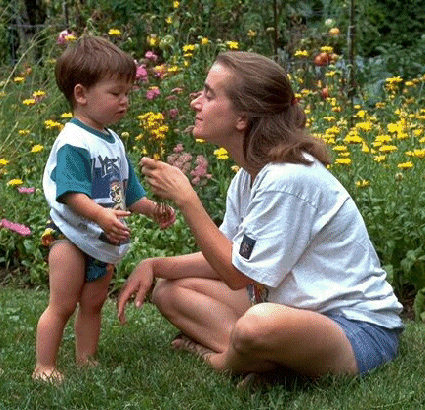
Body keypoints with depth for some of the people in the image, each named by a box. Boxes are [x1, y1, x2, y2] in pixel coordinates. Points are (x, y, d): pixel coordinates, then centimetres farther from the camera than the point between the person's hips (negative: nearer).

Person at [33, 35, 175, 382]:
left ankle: (87, 361, 26)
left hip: (106, 243, 8)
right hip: (71, 237, -8)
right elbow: (71, 193, -27)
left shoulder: (113, 142, 10)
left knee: (93, 304, 15)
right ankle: (44, 367, 4)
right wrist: (101, 215, -39)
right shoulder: (73, 142, -19)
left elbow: (128, 190, 19)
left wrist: (154, 209, 7)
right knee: (62, 305, -4)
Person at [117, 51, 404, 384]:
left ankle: (220, 362, -6)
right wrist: (154, 266, -3)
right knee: (170, 290, 6)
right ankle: (253, 357, -12)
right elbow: (226, 259, 10)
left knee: (259, 324, -41)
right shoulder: (250, 175, 5)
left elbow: (239, 274, -17)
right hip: (297, 310, 9)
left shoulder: (288, 178, -25)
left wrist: (185, 198, -16)